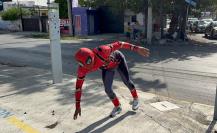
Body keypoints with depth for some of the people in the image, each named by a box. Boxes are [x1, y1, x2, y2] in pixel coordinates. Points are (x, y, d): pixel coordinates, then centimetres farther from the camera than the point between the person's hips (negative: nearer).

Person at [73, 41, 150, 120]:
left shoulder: (101, 52, -45)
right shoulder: (83, 68, -30)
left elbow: (118, 44, -35)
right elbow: (78, 85, -21)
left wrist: (137, 48, -37)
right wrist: (77, 106, -18)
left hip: (118, 60, -3)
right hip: (107, 68, 3)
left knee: (126, 81, 5)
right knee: (108, 89, -3)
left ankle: (135, 99, 35)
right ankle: (117, 107, 24)